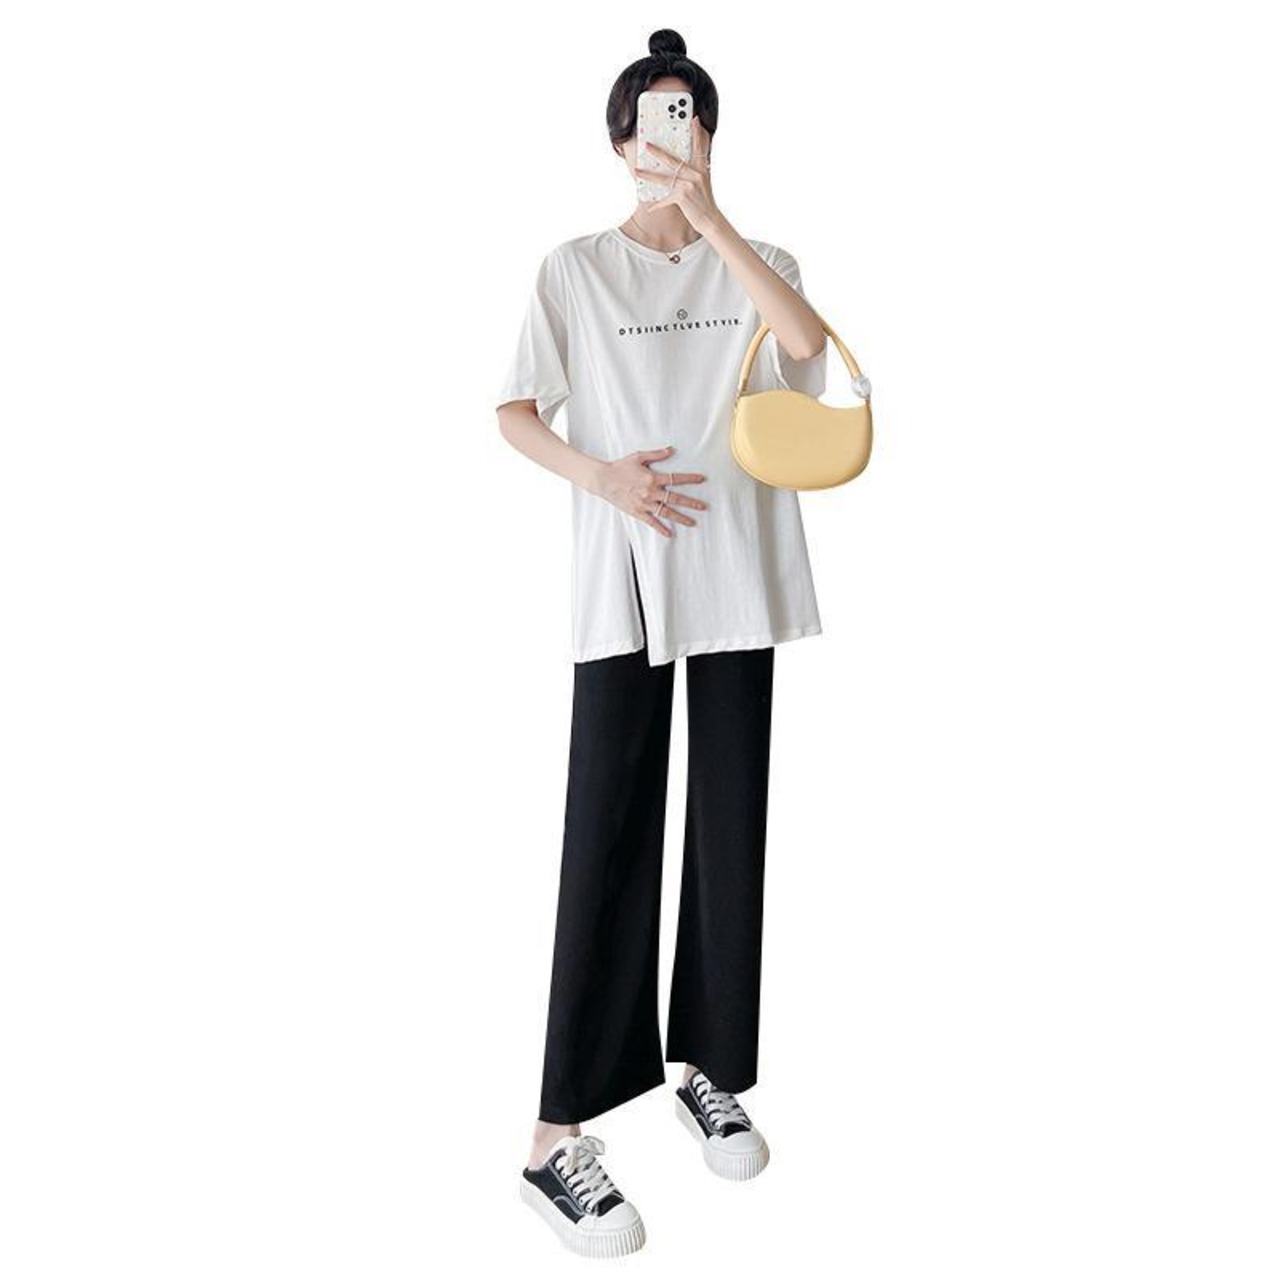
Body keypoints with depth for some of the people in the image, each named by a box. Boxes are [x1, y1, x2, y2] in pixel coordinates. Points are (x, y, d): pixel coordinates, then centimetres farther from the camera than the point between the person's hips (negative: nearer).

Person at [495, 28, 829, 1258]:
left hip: (739, 577, 3)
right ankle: (557, 1138, -1)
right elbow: (513, 411, 3)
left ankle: (711, 1072, 24)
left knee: (730, 827, 7)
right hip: (623, 584, -2)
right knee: (607, 839, -6)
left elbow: (806, 341, -10)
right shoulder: (576, 267, 7)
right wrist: (599, 475, -14)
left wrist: (710, 218, -12)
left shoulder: (754, 263, 12)